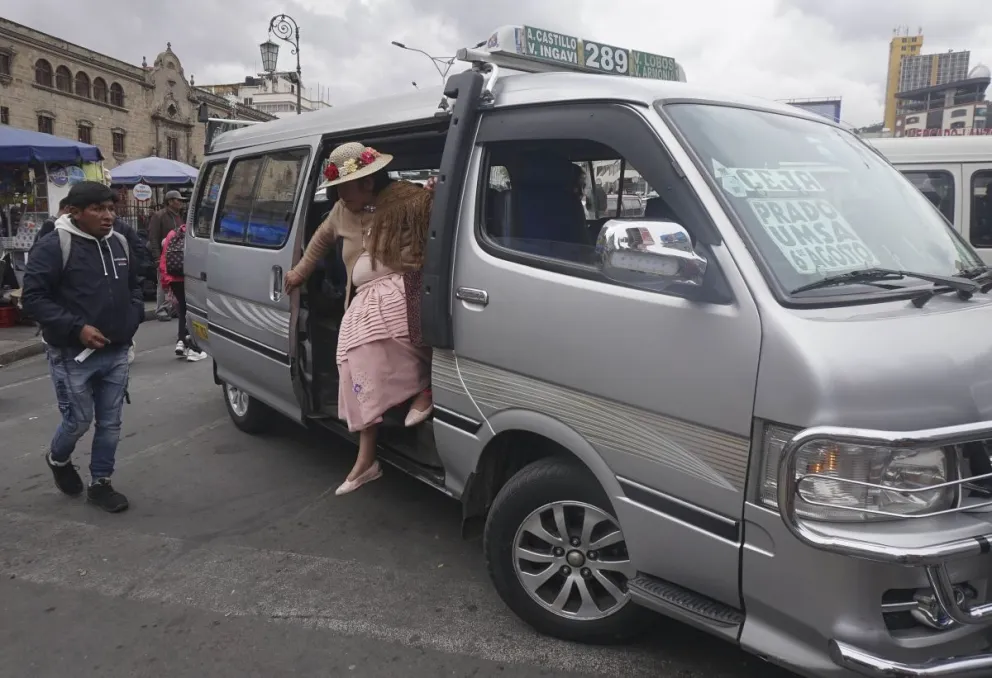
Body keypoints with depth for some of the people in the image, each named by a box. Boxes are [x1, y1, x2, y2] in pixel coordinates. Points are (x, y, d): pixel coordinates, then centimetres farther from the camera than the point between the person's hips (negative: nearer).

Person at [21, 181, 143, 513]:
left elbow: (133, 287, 21)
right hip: (73, 355, -5)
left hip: (116, 352, 6)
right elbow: (33, 297, -14)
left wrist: (135, 316, 4)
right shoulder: (54, 247, -12)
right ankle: (58, 459, 37)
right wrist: (76, 328, -21)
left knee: (110, 423, 9)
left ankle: (100, 483, 23)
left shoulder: (120, 244, 8)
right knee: (79, 420, 4)